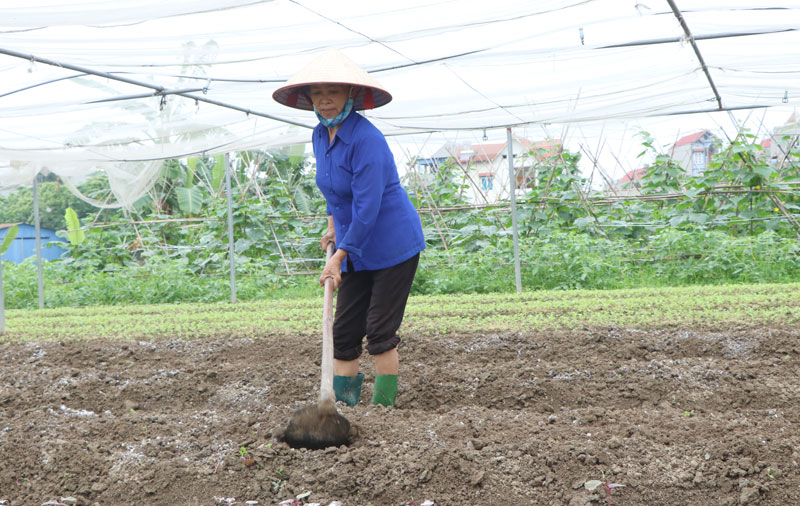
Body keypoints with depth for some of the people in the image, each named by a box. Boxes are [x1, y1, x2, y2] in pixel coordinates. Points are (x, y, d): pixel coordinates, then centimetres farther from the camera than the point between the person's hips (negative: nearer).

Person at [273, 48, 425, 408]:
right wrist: (333, 224, 16)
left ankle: (383, 408, 4)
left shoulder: (366, 138, -22)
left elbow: (367, 206, -24)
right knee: (343, 333, 4)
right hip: (355, 249, 8)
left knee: (380, 332, -5)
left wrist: (339, 256, -22)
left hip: (392, 246, -8)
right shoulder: (320, 136, 5)